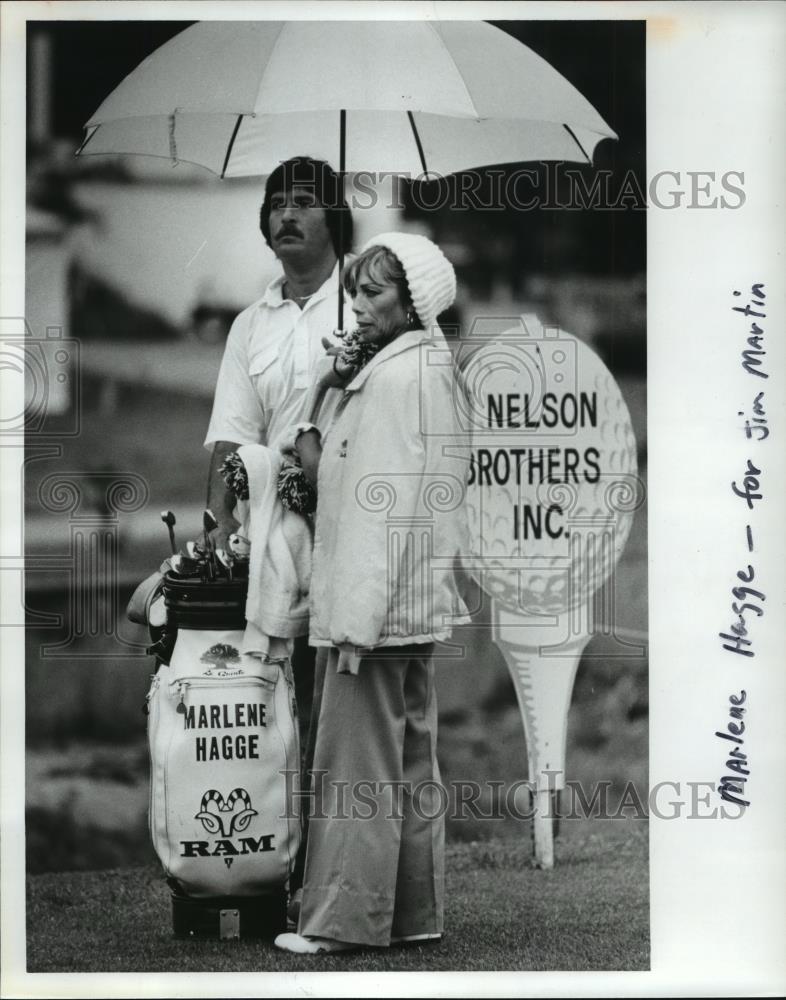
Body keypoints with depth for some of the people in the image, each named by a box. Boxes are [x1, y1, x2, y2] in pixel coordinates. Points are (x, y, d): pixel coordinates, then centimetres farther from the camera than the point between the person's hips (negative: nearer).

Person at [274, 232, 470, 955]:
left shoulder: (396, 376, -15)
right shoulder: (433, 370, 15)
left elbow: (382, 506, -20)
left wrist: (356, 618, -20)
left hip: (377, 597, -10)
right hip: (417, 599, 10)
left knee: (358, 763, -3)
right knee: (412, 762, 13)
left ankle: (346, 917, 2)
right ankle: (415, 913, 19)